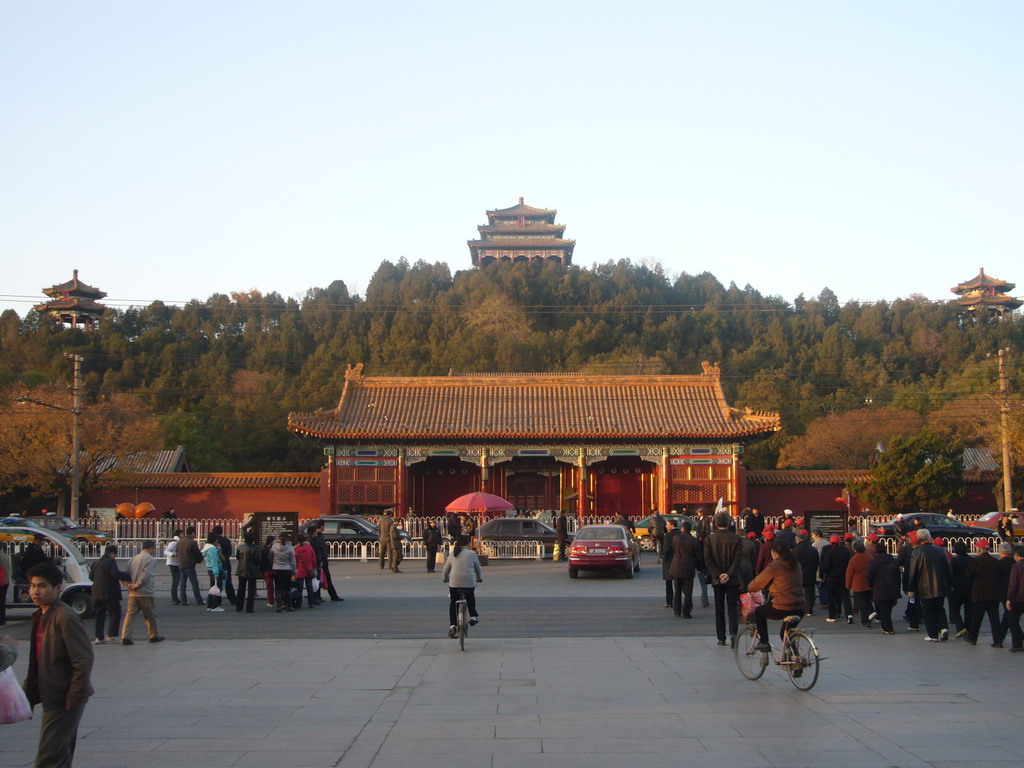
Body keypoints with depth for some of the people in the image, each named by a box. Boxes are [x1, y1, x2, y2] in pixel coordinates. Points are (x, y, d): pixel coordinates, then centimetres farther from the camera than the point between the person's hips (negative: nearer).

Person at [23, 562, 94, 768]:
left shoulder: (66, 618, -18)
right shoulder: (39, 617, 11)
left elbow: (83, 660, -21)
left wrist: (74, 698, -19)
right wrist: (29, 689, 14)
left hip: (64, 700, -9)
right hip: (52, 699, 9)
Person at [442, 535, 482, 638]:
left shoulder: (452, 555, 9)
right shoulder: (472, 554, 4)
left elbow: (445, 570, 18)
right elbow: (478, 568, 14)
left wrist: (444, 579, 36)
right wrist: (479, 578, 32)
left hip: (454, 583, 1)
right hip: (469, 582, -1)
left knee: (453, 604, 11)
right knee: (470, 599, 29)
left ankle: (452, 626, 2)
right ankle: (473, 616, 24)